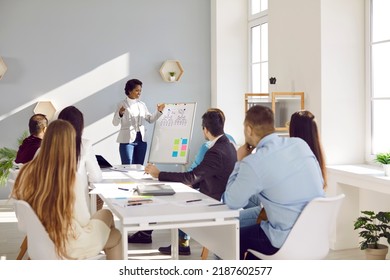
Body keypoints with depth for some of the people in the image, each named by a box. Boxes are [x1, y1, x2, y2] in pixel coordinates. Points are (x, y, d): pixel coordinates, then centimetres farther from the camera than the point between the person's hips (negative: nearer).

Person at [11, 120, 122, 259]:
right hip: (65, 246, -6)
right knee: (115, 236, 22)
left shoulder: (27, 171, -13)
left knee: (105, 214, 25)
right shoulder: (71, 183, -31)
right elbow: (83, 220, -18)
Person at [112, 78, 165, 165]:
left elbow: (150, 119, 16)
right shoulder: (122, 105, -3)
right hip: (127, 139, -5)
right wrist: (120, 114, -28)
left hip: (141, 139, 5)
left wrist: (159, 111, 2)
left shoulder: (142, 104, 11)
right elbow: (115, 123, -9)